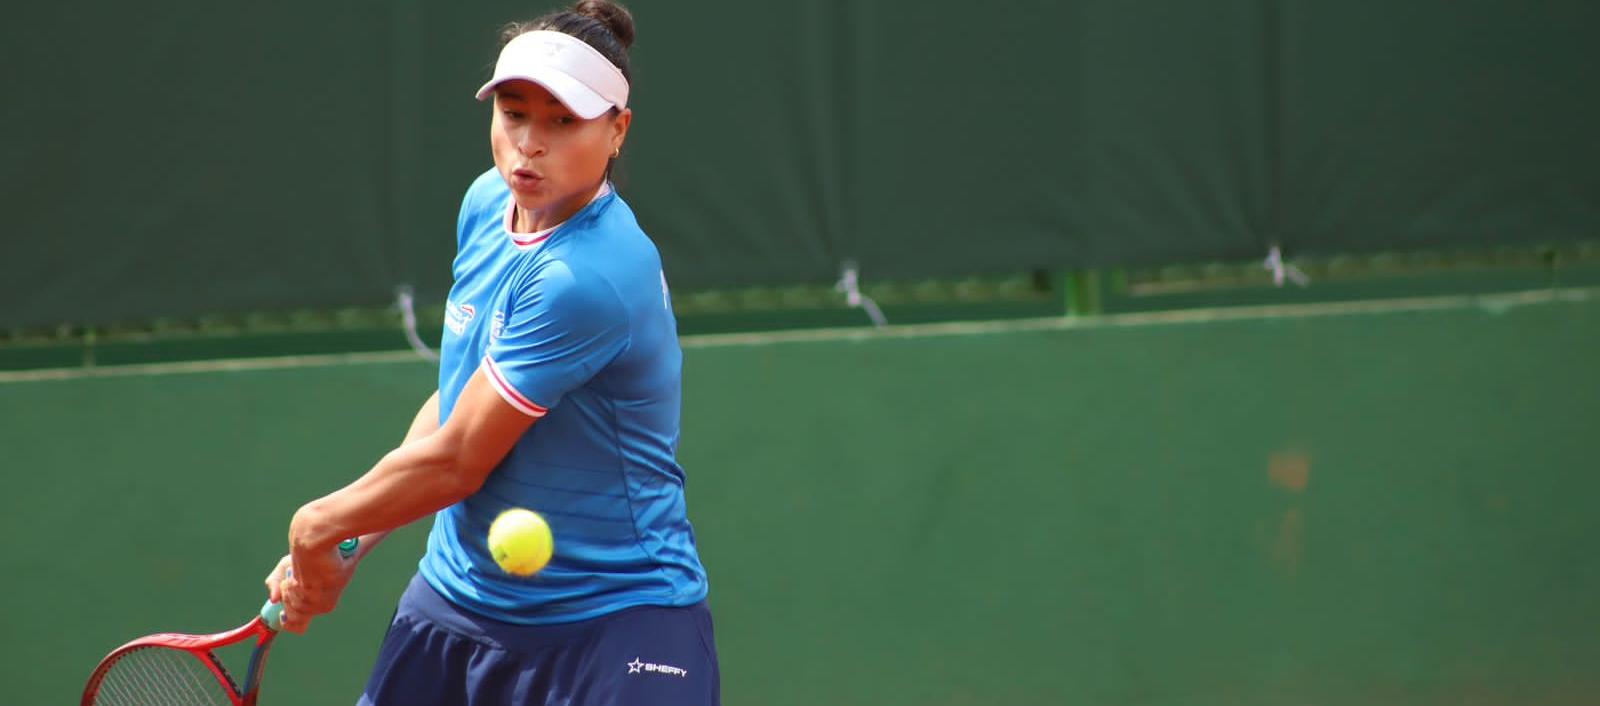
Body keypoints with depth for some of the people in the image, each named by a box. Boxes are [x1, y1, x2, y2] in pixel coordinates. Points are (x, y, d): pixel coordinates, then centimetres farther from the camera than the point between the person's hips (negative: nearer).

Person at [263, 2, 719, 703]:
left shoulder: (589, 278, -25)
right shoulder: (488, 203, 2)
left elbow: (456, 462, -20)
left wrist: (317, 527, -4)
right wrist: (342, 552, 8)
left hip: (616, 625, -8)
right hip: (456, 601, 8)